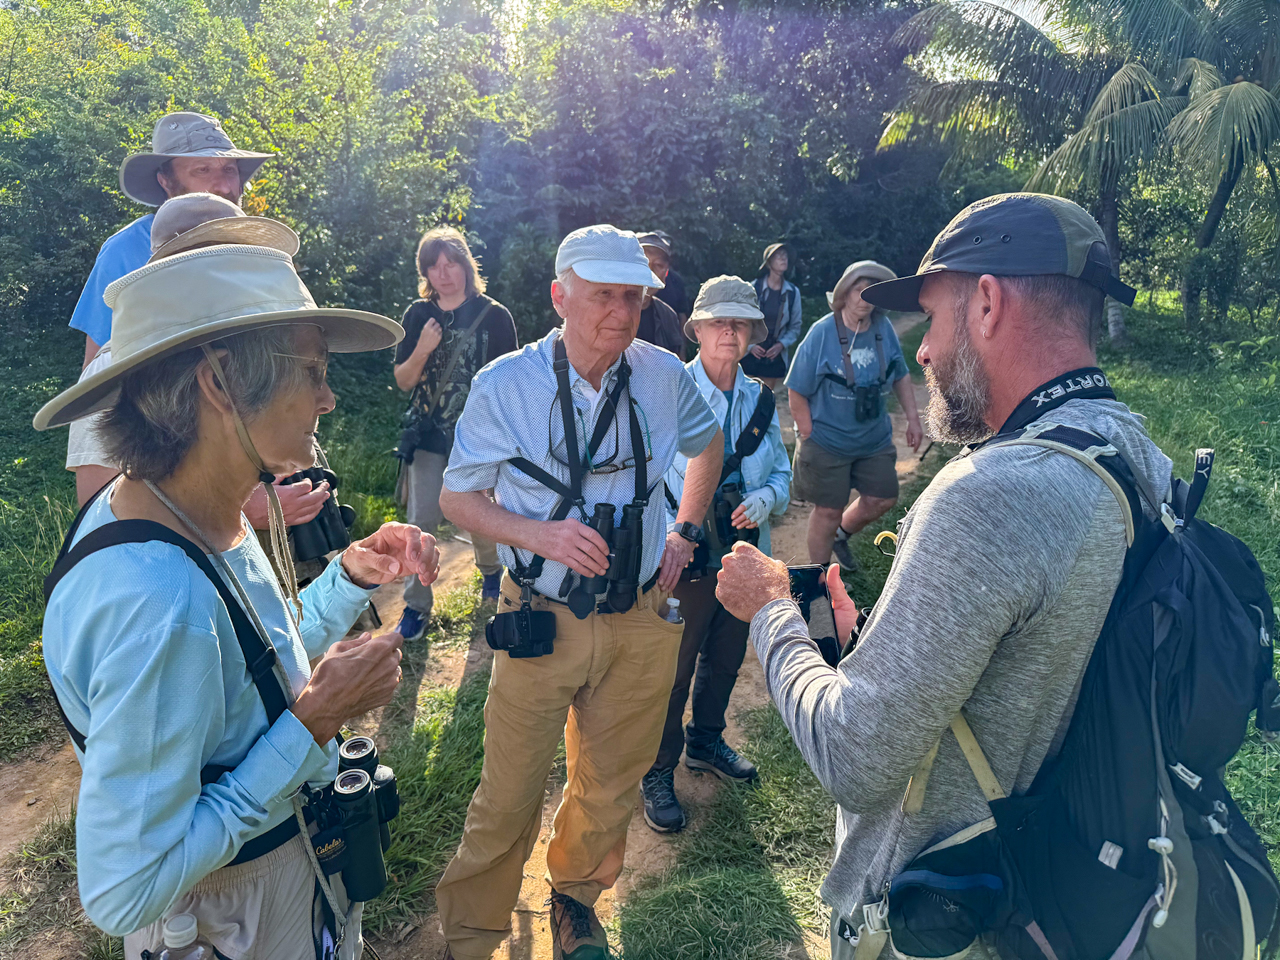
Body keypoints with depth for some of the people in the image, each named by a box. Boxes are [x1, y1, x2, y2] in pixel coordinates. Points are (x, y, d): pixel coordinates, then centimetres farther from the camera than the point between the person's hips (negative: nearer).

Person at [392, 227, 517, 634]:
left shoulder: (494, 315, -4)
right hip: (429, 435, 2)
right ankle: (416, 605, 11)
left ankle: (491, 570, 41)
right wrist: (422, 350, -15)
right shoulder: (418, 315, 4)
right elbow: (403, 381, 4)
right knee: (420, 522, -1)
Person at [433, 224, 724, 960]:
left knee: (612, 789, 19)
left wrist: (686, 530, 9)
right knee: (510, 797, 6)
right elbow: (457, 496, -4)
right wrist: (540, 535, -21)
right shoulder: (506, 384, -12)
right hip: (541, 623, -3)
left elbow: (708, 443, 17)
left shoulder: (664, 374, -4)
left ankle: (577, 897, 48)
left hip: (640, 620, 3)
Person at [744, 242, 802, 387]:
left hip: (775, 357, 3)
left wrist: (782, 344, -7)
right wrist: (749, 345, -11)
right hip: (750, 355, -2)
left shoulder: (793, 292, 3)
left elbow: (795, 327, 9)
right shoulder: (753, 288, -6)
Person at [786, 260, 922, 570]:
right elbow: (796, 392, -13)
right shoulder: (822, 333, -17)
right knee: (829, 510, 5)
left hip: (875, 438, 5)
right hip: (827, 441, -5)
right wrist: (810, 436, -14)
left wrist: (913, 418, 5)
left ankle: (841, 534, 42)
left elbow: (901, 376, 10)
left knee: (883, 498, 12)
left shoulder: (884, 328, -4)